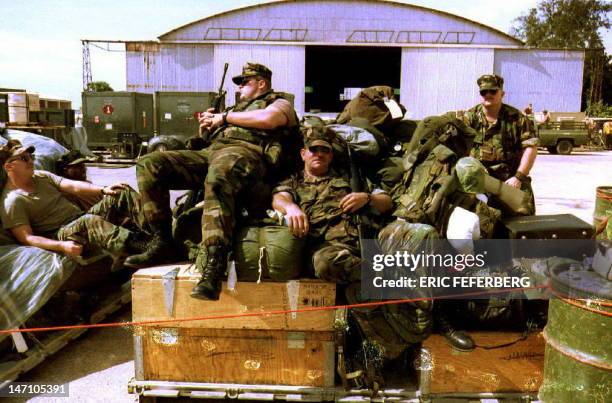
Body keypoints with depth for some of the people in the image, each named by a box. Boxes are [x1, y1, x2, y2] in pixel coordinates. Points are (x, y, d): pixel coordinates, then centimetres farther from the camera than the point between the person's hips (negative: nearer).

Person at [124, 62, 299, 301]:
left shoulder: (279, 103, 20)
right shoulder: (241, 107, 42)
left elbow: (268, 119, -7)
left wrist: (225, 117, 3)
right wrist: (208, 125, 18)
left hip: (245, 151, -8)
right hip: (210, 152, 8)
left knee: (217, 181, -44)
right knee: (149, 165, -12)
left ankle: (212, 270, -50)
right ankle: (161, 243, -12)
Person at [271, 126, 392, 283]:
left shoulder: (347, 179, 32)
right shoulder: (292, 182, 30)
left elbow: (387, 202, 25)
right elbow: (279, 198, 5)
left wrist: (367, 197, 2)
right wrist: (291, 207, -21)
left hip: (363, 235, 2)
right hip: (326, 242, -1)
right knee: (327, 261, -39)